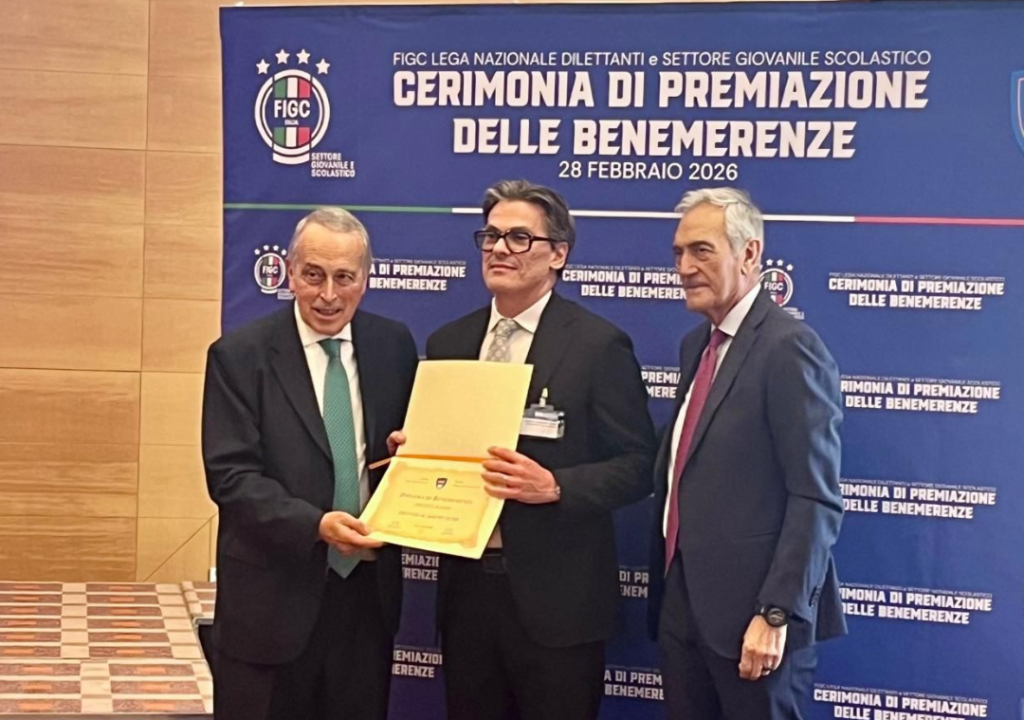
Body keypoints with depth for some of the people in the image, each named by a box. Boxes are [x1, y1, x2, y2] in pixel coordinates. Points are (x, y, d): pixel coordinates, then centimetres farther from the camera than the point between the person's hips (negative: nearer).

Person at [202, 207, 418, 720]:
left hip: (368, 590, 4)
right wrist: (314, 524, -26)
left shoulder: (394, 345, 5)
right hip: (274, 596, -3)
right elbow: (230, 475, -12)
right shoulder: (239, 355, -7)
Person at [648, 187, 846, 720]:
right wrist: (667, 585, 12)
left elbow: (816, 500, -18)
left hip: (750, 608, -8)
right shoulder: (696, 345, 14)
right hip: (681, 600, 8)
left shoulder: (789, 347, -13)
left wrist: (777, 613, -21)